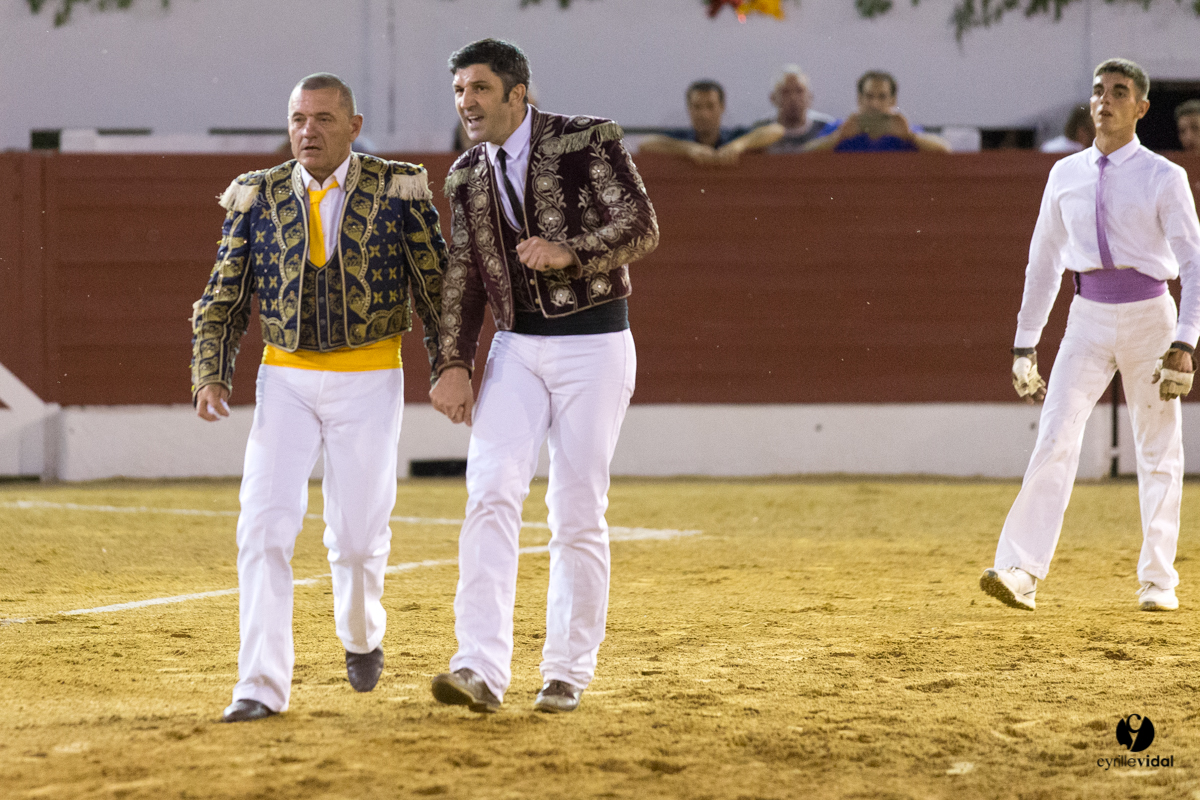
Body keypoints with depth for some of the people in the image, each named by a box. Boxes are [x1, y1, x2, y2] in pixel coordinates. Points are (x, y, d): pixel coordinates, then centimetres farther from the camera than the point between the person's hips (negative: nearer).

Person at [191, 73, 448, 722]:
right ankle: (262, 686, -11)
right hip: (286, 377, 1)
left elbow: (437, 284, 1)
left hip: (369, 381, -1)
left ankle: (360, 637, 35)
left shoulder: (397, 190, -4)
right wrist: (211, 376, -7)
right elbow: (223, 297, 5)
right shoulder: (257, 197, 1)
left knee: (358, 534, 2)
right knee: (264, 525, -12)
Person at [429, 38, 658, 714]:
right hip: (516, 349, 4)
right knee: (491, 494, -14)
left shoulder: (589, 141, -6)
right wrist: (455, 366, 0)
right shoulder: (466, 176, 9)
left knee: (578, 516, -2)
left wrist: (570, 253, -27)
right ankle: (482, 670, -21)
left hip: (594, 347, -3)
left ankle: (569, 671, 11)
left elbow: (642, 228, -12)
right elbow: (464, 279, 10)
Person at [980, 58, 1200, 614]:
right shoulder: (1066, 175, 7)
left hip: (1149, 317, -2)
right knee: (1055, 438, -12)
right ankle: (1019, 572, -20)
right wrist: (1025, 346, 11)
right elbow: (1044, 262, 14)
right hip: (1088, 318, 2)